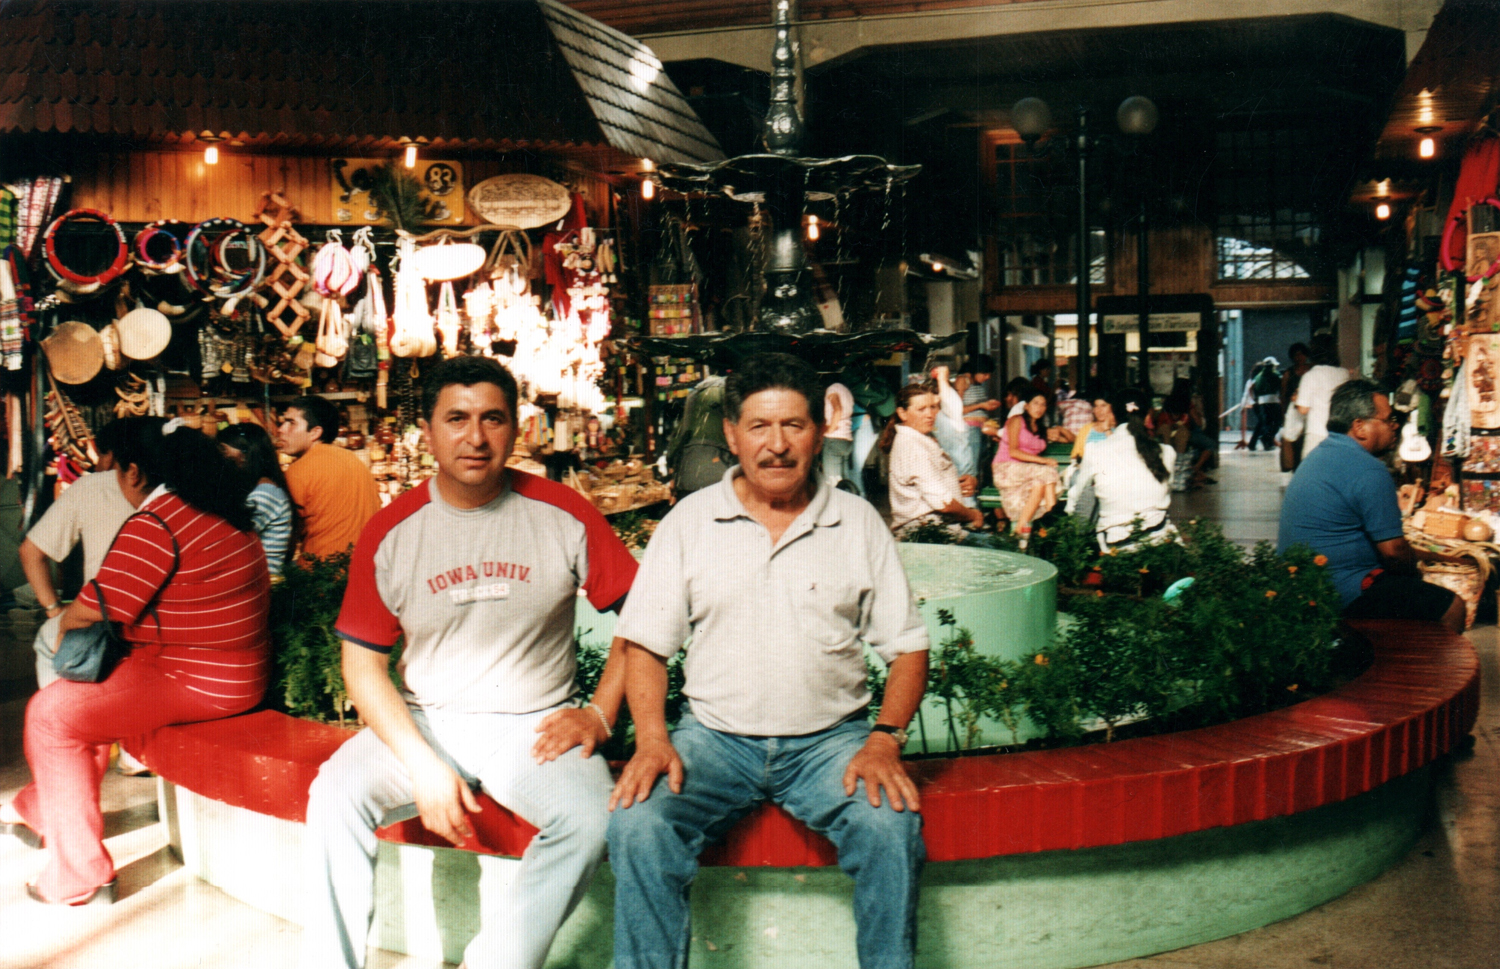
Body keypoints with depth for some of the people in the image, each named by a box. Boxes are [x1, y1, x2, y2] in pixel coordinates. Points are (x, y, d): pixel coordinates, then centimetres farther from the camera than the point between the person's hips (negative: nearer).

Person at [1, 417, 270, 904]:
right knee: (86, 693, 26)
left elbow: (94, 606, -17)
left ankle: (80, 876, 4)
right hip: (238, 672, 10)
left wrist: (65, 623, 5)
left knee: (51, 714, -2)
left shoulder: (155, 525, -20)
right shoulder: (219, 511, 9)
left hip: (196, 682, -10)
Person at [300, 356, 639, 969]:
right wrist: (424, 765, -13)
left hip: (535, 723, -1)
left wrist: (600, 712, -8)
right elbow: (362, 666, 0)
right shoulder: (390, 533, -1)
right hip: (422, 723, 2)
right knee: (334, 797, -24)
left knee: (590, 820, -29)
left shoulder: (563, 514, -4)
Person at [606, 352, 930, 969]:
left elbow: (907, 646, 7)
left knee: (893, 826, -28)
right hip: (714, 736, 0)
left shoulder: (858, 523, 6)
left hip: (830, 738, 0)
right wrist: (652, 739, -11)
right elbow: (644, 642, 5)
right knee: (637, 825, -26)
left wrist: (885, 739, -9)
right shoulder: (689, 521, 5)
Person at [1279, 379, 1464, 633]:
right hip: (1343, 595, -11)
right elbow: (1393, 550, -17)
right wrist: (1413, 573, 4)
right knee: (1452, 608, -4)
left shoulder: (1319, 454, 12)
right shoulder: (1370, 472, -18)